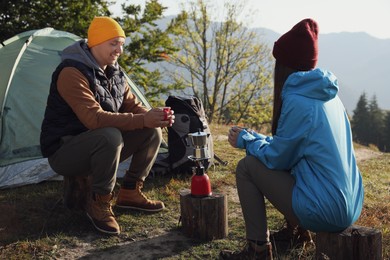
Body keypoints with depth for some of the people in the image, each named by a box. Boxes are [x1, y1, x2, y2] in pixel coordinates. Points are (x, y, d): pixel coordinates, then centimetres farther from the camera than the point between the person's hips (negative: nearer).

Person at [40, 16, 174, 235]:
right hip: (63, 151, -8)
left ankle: (130, 193, 5)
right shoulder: (72, 73, -23)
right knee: (110, 136, -38)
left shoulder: (114, 71, 3)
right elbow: (94, 118, -32)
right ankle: (99, 203, -17)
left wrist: (155, 117, -18)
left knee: (153, 131, -5)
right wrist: (142, 120, -36)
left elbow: (132, 106, 5)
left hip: (96, 145, 8)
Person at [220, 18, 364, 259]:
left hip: (326, 211, -8)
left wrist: (246, 140, 8)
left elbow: (277, 157, -8)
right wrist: (256, 137, 19)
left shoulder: (297, 101, -16)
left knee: (247, 166, 0)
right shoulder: (328, 95, 9)